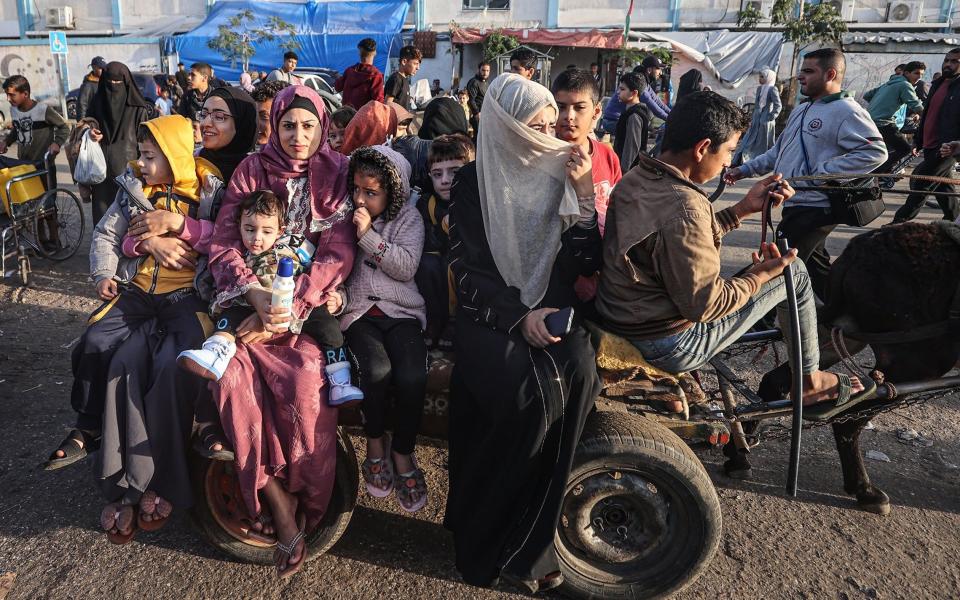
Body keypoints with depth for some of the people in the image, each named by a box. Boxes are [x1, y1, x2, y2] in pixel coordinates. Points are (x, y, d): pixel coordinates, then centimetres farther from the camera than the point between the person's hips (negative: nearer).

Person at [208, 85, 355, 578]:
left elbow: (337, 255, -7)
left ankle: (305, 499, -5)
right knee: (232, 373, -26)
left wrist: (288, 312, -18)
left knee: (307, 377, -29)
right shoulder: (250, 171, 6)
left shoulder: (337, 175, 1)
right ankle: (280, 508, -15)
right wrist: (256, 295, -19)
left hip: (312, 305, -2)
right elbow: (222, 245, 0)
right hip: (253, 299, 2)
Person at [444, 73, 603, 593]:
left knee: (578, 375, -29)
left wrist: (584, 194, -8)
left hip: (553, 310, 3)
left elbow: (587, 263, 3)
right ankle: (486, 535, -9)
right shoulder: (474, 182, 2)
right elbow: (469, 269, -4)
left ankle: (523, 544, -14)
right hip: (491, 313, -2)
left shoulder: (562, 175, 10)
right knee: (530, 391, -32)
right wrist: (519, 315, -19)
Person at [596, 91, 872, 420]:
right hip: (670, 346, -9)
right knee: (794, 272, 4)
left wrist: (744, 208, 10)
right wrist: (762, 274, -9)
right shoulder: (684, 208, -29)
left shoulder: (634, 179, 0)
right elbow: (705, 305, -24)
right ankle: (809, 380, 25)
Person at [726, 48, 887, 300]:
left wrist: (823, 172, -25)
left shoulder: (846, 111, -13)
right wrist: (746, 169, 14)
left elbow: (875, 151, -22)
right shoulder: (801, 110, 17)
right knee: (815, 265, 19)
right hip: (798, 204, 10)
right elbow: (779, 151, 24)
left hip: (815, 207, -10)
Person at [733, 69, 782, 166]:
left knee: (763, 144, 1)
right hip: (756, 121, 8)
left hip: (765, 122, -8)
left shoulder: (772, 89, -11)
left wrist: (770, 117, -15)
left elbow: (778, 106, -16)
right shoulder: (759, 89, 12)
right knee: (748, 143, 9)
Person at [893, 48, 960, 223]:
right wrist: (918, 140, 18)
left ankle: (900, 221, -2)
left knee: (919, 183, -9)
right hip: (930, 146, 8)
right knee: (942, 186, 16)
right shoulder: (937, 84, 15)